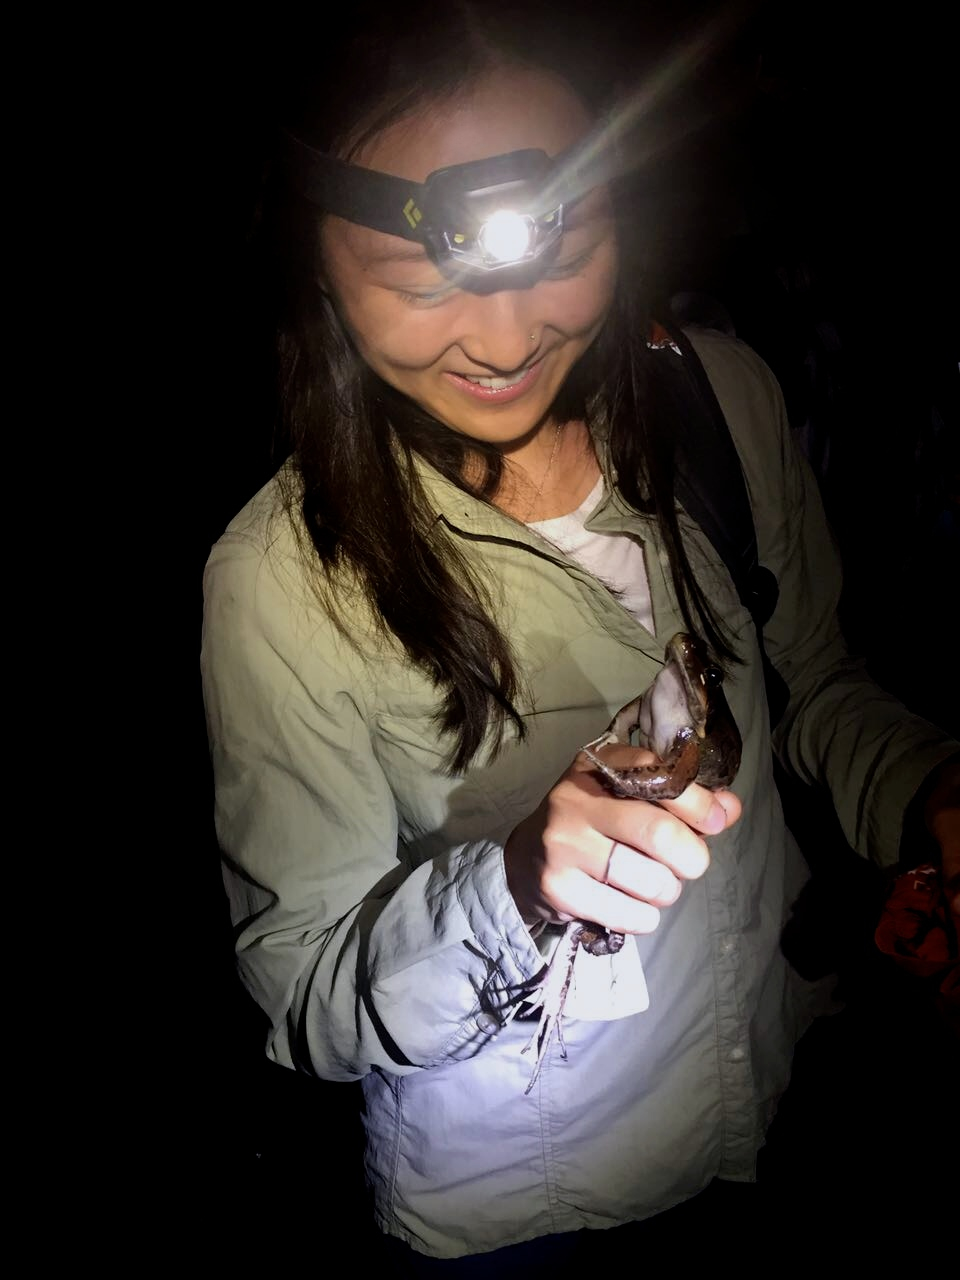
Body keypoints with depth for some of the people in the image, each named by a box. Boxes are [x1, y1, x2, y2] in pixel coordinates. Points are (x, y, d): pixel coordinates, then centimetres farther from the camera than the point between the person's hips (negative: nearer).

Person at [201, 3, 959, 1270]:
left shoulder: (722, 393, -15)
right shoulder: (285, 582, -27)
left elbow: (817, 685, 0)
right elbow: (304, 996, -19)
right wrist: (517, 885, -38)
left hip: (803, 1070, 4)